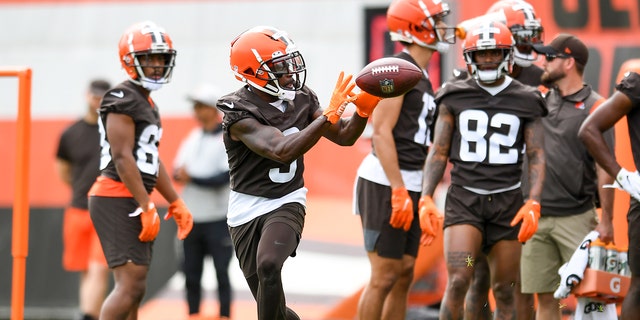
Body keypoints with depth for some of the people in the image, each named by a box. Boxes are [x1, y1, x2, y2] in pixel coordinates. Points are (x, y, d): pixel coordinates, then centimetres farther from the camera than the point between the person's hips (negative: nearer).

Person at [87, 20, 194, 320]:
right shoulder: (122, 99, -12)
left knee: (133, 288, 11)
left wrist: (175, 203, 22)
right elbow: (123, 158, -18)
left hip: (134, 202, 11)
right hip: (117, 201, -11)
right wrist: (147, 207, -20)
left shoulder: (147, 103, 19)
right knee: (131, 285, -16)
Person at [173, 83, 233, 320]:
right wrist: (179, 174, -14)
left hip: (218, 218, -6)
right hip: (192, 218, 6)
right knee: (191, 272, 8)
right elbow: (178, 170, 9)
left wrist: (192, 178, -20)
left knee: (221, 271, -3)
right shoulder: (192, 138, 12)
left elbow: (224, 177, -17)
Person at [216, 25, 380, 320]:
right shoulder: (239, 113, -18)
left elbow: (344, 137, 5)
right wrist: (329, 115, -32)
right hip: (246, 210, -1)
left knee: (268, 266, -30)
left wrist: (363, 109, -16)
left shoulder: (301, 99, 0)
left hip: (286, 204, 1)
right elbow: (282, 151, -30)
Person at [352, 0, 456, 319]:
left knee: (404, 275, 10)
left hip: (409, 185, 9)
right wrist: (399, 190, -21)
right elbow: (382, 132, -17)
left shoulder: (422, 77, 17)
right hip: (385, 183, -9)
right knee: (384, 277, -7)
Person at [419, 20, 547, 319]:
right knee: (458, 281, -17)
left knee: (504, 290, 5)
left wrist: (533, 203, -10)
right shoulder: (455, 98, 5)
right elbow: (439, 152, 6)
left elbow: (537, 157, 3)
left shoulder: (526, 102, 5)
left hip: (507, 201, 1)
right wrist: (426, 198, -6)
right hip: (463, 200, -1)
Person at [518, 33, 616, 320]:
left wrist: (606, 220, -10)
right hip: (537, 217, 5)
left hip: (575, 218, -5)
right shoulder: (541, 102, 12)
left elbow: (604, 167, -7)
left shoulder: (594, 107, -4)